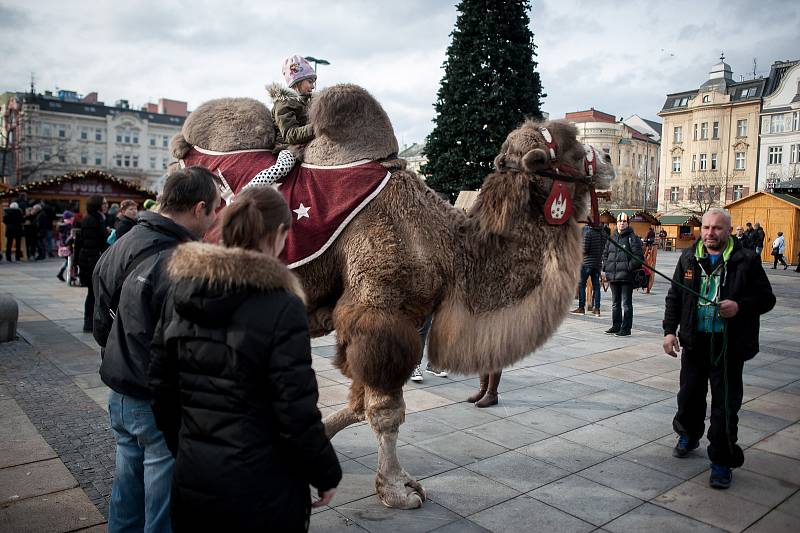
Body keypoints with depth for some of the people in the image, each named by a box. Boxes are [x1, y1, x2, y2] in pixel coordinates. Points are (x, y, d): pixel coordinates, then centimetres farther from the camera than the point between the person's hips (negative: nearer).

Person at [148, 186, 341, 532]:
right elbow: (296, 412, -19)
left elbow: (161, 386, 4)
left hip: (190, 478, 5)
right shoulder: (282, 307, -20)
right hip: (260, 487, -5)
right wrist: (327, 474, -4)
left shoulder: (180, 292, -2)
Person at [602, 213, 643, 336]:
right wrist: (605, 268, 10)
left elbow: (638, 256, -11)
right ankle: (616, 326, 24)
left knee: (626, 304, -2)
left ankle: (626, 328, 4)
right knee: (615, 303, 15)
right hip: (613, 276, 7)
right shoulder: (612, 239, 15)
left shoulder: (632, 238, -4)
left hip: (627, 277, -7)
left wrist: (629, 268, -18)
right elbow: (605, 254, 23)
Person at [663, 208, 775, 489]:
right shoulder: (689, 258, 5)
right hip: (694, 341, 4)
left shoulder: (746, 260, -5)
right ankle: (688, 435, 44)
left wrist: (740, 306, -21)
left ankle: (721, 461, 14)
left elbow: (767, 298, -1)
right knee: (689, 394, 17)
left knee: (725, 405, 1)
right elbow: (675, 296, 10)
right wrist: (670, 330, 2)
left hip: (729, 346, -3)